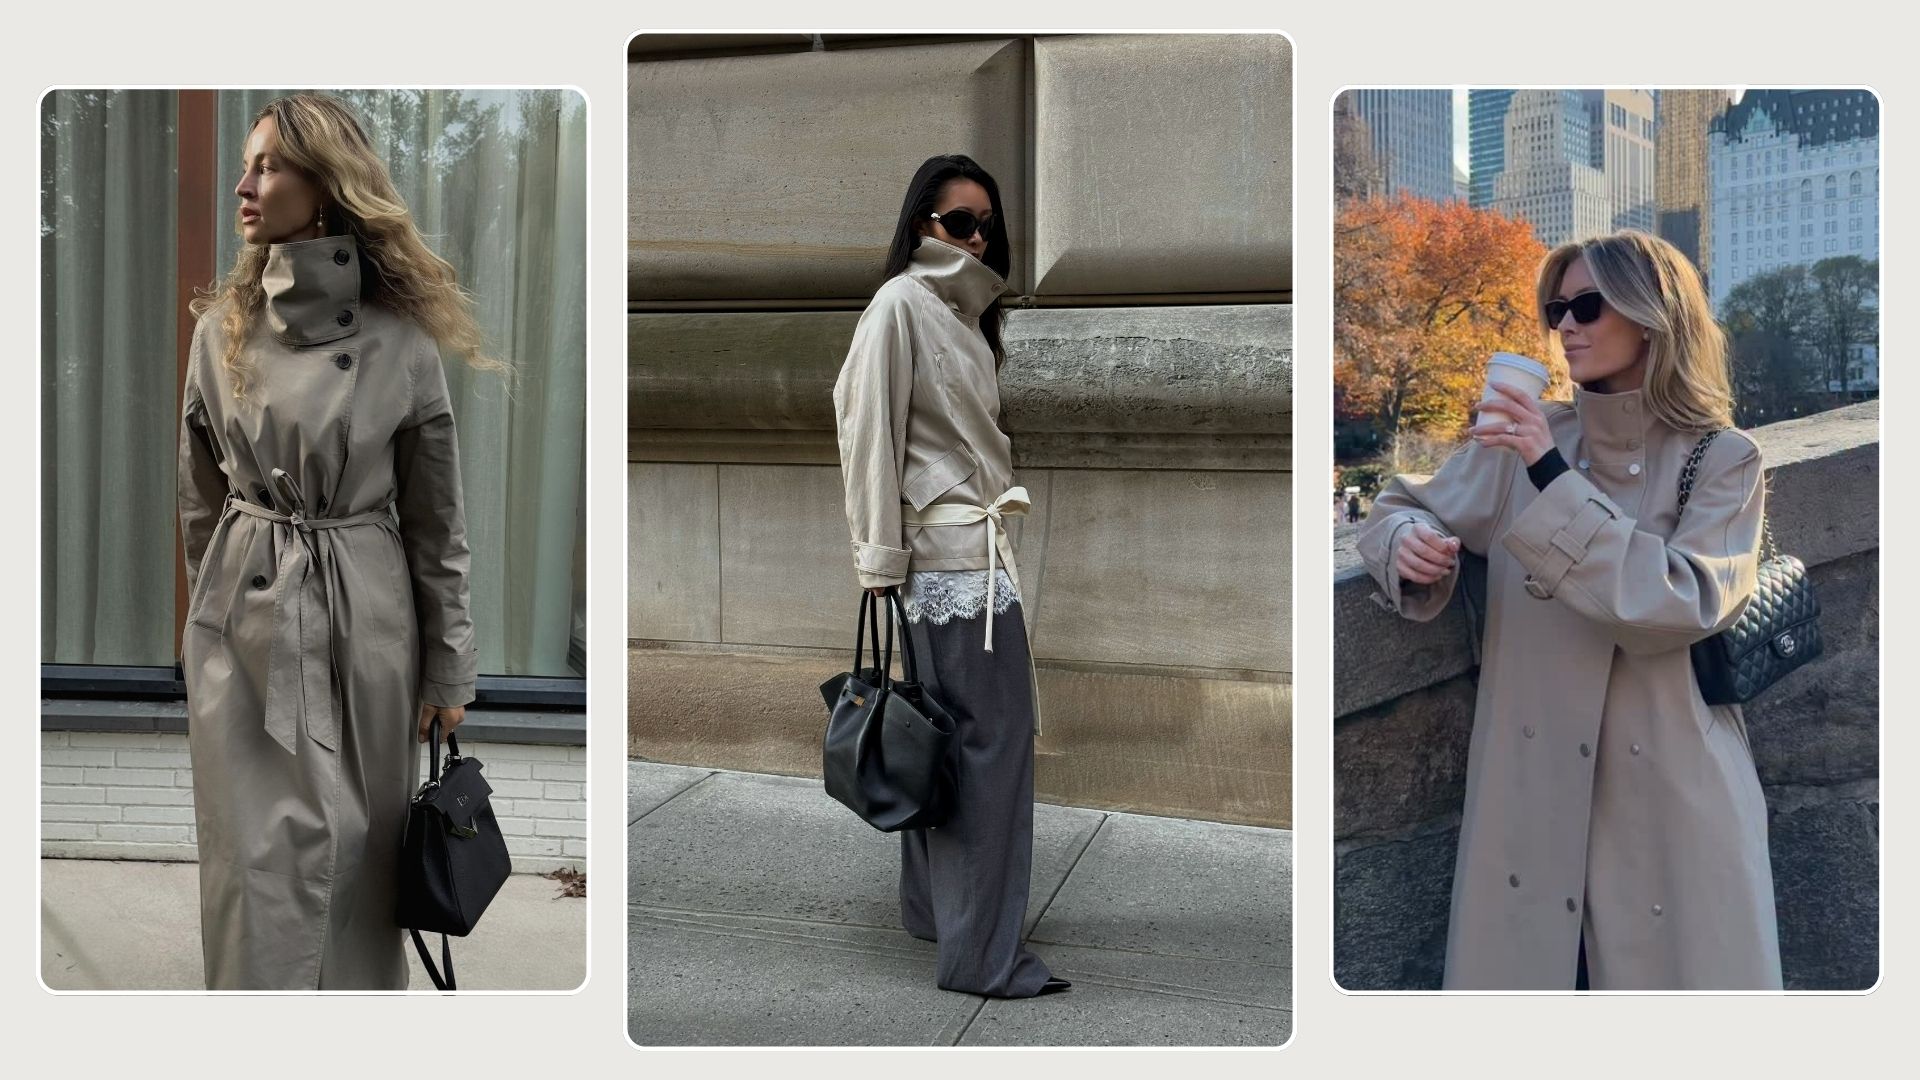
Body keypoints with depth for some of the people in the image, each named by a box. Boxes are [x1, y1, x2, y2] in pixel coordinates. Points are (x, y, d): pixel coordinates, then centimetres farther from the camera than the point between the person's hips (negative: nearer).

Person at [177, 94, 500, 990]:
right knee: (259, 856, 1)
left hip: (367, 619, -1)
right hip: (243, 622, 1)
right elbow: (199, 501, 11)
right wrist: (216, 607, 14)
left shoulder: (401, 340, -6)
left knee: (362, 849, 9)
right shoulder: (223, 328, 2)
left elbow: (436, 521, 0)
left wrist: (449, 671, 2)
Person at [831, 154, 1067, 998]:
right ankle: (983, 952, -4)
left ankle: (936, 911, 24)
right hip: (951, 553, -9)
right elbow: (869, 430, -13)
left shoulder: (962, 308, 18)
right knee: (991, 738, -9)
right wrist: (880, 559, -15)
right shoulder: (900, 304, -9)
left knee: (944, 735, 14)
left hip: (975, 545, 9)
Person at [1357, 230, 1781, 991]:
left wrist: (1553, 479, -20)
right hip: (1533, 795, 3)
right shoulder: (1523, 439, 5)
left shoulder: (1722, 460, -3)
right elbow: (1400, 508, 13)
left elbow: (1680, 603, -18)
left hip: (1671, 805, -2)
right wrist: (1408, 543, -11)